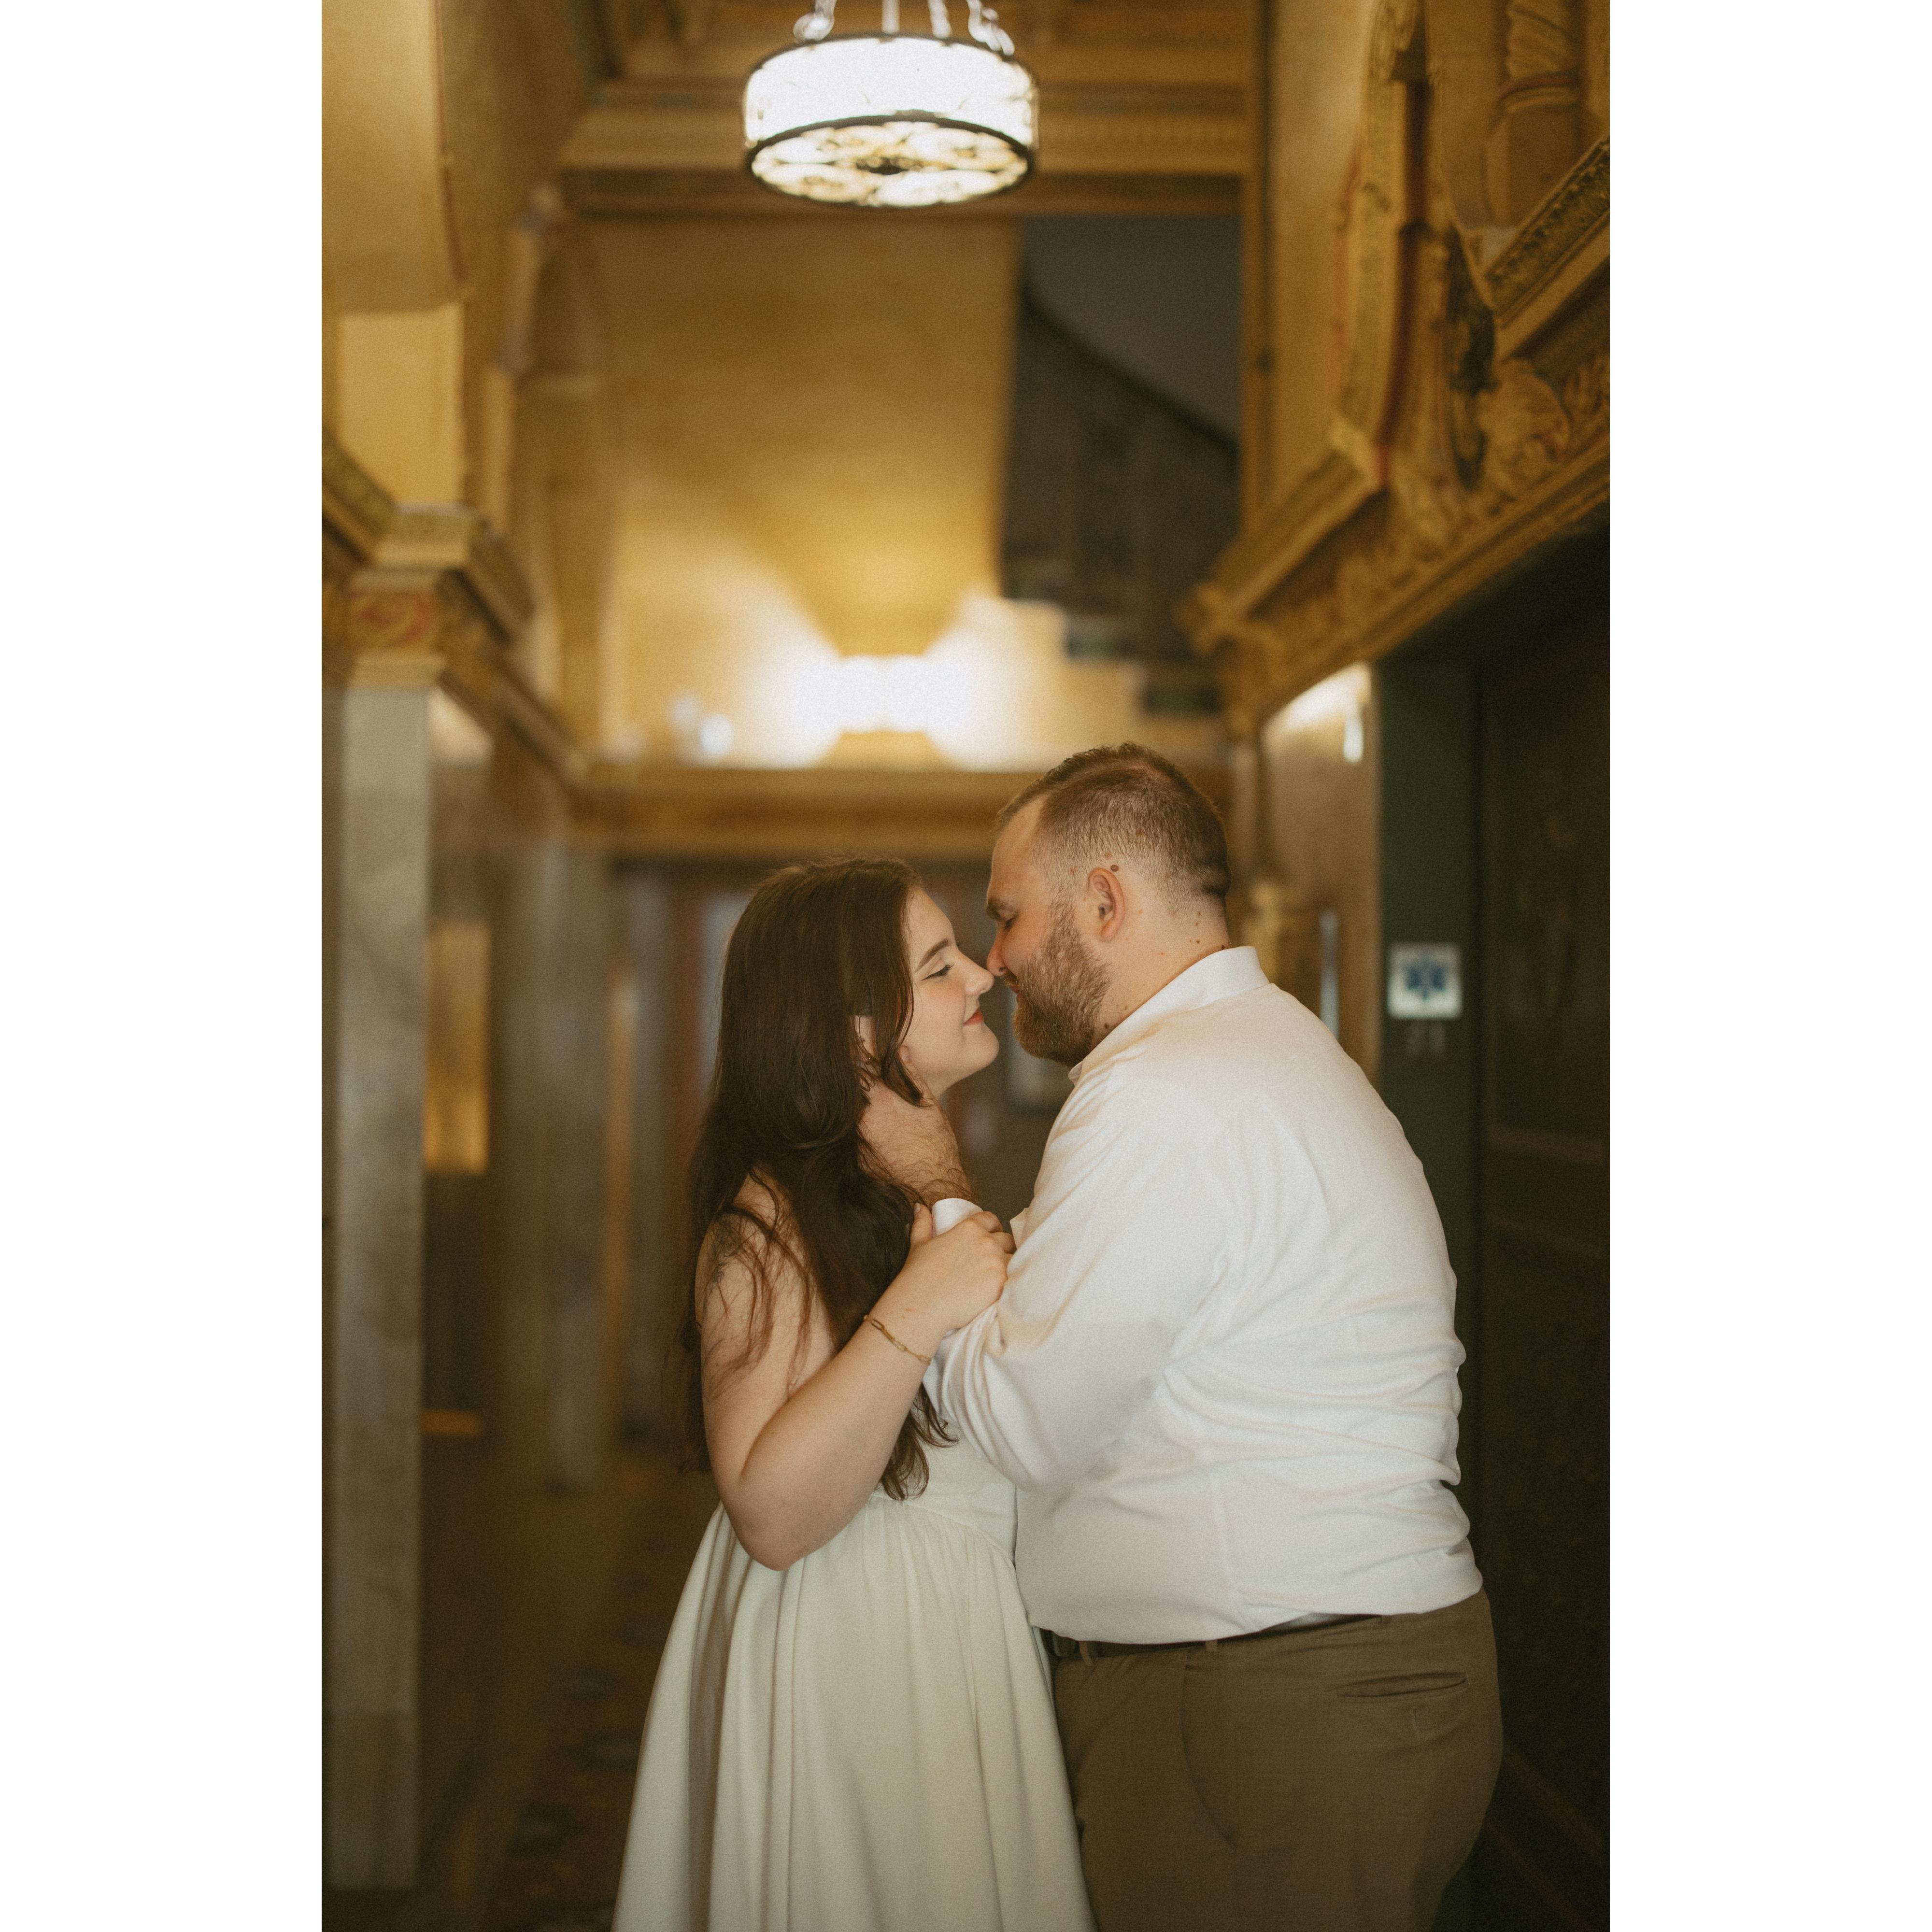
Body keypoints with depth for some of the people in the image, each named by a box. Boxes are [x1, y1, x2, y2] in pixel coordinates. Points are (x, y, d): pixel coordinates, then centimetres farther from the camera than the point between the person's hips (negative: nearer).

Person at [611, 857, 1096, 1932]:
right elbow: (772, 1514, -26)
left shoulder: (933, 1188, 12)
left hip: (968, 1633, 9)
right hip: (855, 1651, -9)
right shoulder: (777, 1222, -17)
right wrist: (919, 1309, -28)